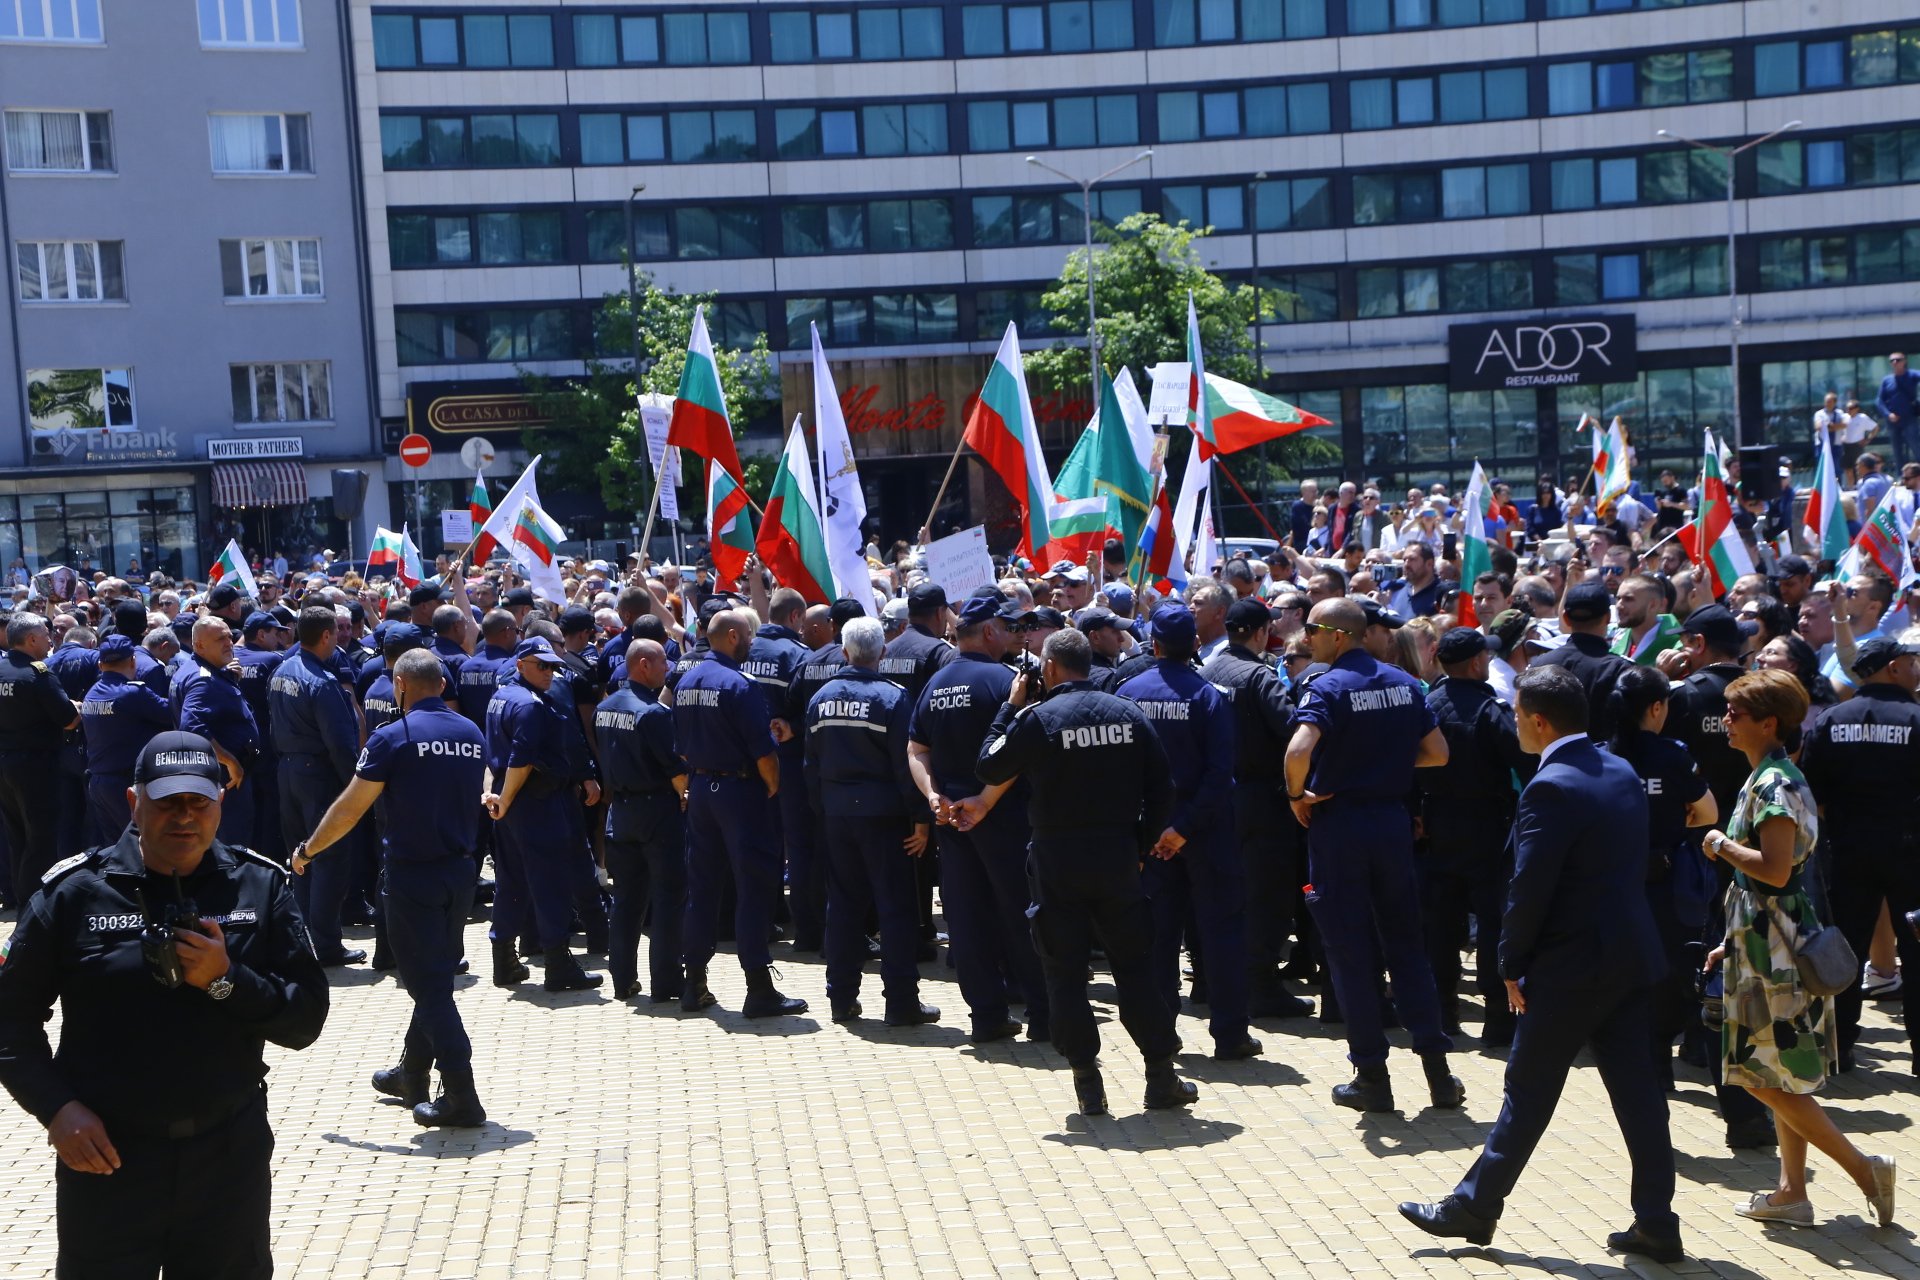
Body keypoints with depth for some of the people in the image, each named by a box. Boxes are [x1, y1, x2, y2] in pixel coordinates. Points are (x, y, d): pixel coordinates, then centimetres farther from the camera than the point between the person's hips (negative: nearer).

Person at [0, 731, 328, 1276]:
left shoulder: (261, 886, 0)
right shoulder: (74, 891, -5)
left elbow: (306, 1020, -3)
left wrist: (227, 980, -18)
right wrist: (56, 1107, -12)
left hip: (230, 1151, 2)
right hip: (105, 1154, -1)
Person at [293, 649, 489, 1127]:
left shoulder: (393, 738, -12)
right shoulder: (472, 735, 5)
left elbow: (349, 808, -8)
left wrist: (308, 850, 6)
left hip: (411, 876, -6)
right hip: (459, 872, 6)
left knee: (429, 985, -2)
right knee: (437, 977, 19)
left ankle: (462, 1099, -4)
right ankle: (412, 1075, 35)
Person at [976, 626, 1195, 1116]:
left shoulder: (1037, 718, -10)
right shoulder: (1128, 713, 2)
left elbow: (989, 768, 0)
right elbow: (1161, 787, 2)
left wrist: (1009, 707, 7)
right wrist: (1142, 844, 12)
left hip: (1058, 860, -3)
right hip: (1118, 856, 3)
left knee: (1066, 973, 6)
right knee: (1134, 966, 12)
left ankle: (1088, 1082, 7)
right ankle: (1162, 1076, 14)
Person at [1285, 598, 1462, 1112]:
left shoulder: (1328, 687, -14)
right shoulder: (1404, 683, 5)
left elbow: (1299, 750, -29)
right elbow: (1437, 752, 9)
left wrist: (1297, 795, -12)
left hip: (1339, 824, -5)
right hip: (1393, 820, 5)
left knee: (1350, 951, 3)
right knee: (1405, 943, 14)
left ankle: (1372, 1076, 8)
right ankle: (1437, 1067, 15)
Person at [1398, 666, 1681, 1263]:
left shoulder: (1550, 789, -19)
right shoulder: (1623, 773, 7)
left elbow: (1529, 890, -19)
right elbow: (1634, 864, 13)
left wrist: (1513, 967, -7)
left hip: (1571, 966, -8)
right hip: (1631, 955, 8)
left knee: (1528, 1091, 3)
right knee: (1634, 1086, 11)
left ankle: (1473, 1208, 14)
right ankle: (1656, 1223, 16)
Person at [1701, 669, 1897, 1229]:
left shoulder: (1773, 784, -17)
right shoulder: (1771, 778, 14)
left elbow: (1776, 869, -27)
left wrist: (1721, 846, -12)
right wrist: (1733, 941, 20)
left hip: (1775, 951, -10)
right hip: (1767, 944, 10)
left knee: (1770, 1079, -4)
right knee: (1778, 1078, 13)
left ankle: (1864, 1169, 1)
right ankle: (1791, 1191, 19)